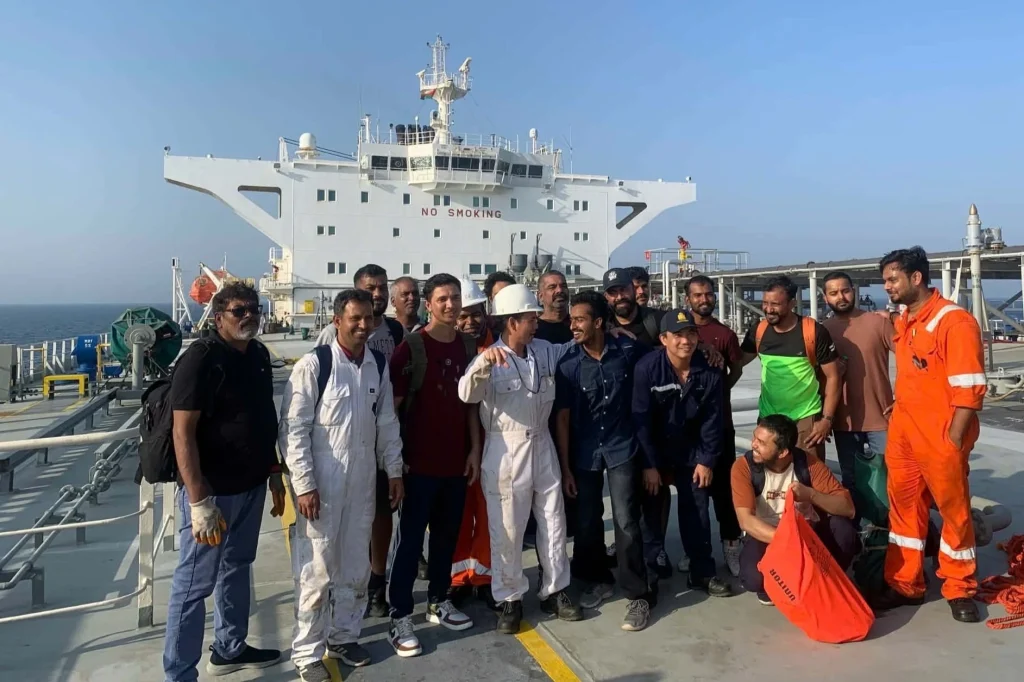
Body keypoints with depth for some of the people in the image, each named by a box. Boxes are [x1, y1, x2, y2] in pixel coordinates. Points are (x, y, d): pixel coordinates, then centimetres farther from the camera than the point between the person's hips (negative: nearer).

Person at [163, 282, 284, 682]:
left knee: (236, 570, 21)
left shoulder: (259, 355, 6)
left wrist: (274, 473, 16)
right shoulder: (200, 359, -17)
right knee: (194, 583, 4)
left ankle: (230, 649, 37)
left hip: (251, 485, 8)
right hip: (212, 490, -8)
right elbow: (183, 432, -20)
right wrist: (199, 502, -23)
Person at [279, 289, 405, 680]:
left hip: (363, 482, 5)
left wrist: (394, 471, 10)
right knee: (315, 571, 4)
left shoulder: (379, 364, 3)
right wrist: (304, 484, -15)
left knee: (355, 566, 17)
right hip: (321, 482, -5)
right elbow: (293, 429, -13)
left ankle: (344, 637, 36)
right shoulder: (313, 365, -14)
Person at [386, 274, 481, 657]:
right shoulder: (412, 346, -10)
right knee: (410, 540, 3)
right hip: (420, 462, -5)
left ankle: (439, 603, 32)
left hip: (456, 461, 5)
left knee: (447, 535, 16)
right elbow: (392, 406, -9)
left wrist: (474, 449, 6)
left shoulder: (468, 346, 6)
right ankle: (400, 618, 13)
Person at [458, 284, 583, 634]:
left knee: (553, 522, 14)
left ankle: (554, 591, 30)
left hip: (542, 447, 5)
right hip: (505, 452, -5)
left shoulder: (545, 351, 3)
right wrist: (483, 362, -47)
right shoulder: (491, 360, -13)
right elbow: (467, 393, -30)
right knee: (506, 530, 6)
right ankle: (509, 599, 23)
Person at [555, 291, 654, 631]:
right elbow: (562, 417, -6)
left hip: (622, 447, -1)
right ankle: (598, 580, 33)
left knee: (626, 521, -3)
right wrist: (565, 467, -6)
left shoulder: (628, 350, -11)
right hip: (584, 452, 2)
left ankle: (638, 594, 11)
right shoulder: (568, 364, -10)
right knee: (587, 521, 11)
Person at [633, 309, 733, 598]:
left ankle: (702, 572, 20)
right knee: (651, 511, 3)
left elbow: (712, 420, -4)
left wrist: (706, 460, -6)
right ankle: (649, 573, 16)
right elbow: (641, 420, -19)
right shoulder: (647, 368, -22)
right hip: (652, 450, -3)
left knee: (697, 509, 8)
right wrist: (649, 464, -18)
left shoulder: (709, 372, -12)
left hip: (691, 451, 3)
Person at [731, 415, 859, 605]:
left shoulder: (808, 463, -14)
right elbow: (746, 520, -26)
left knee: (842, 528, -28)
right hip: (767, 536, -2)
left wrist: (811, 494, -35)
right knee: (754, 577, -33)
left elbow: (848, 508, -17)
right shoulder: (743, 466, -18)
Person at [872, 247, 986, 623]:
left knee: (954, 511, 9)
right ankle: (905, 584, 25)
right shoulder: (902, 323, 10)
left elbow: (970, 388, -17)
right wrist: (898, 416, 15)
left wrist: (952, 440, -18)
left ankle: (959, 589, 25)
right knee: (904, 507, 13)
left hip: (941, 438, -7)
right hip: (902, 434, 7)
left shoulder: (955, 321, -13)